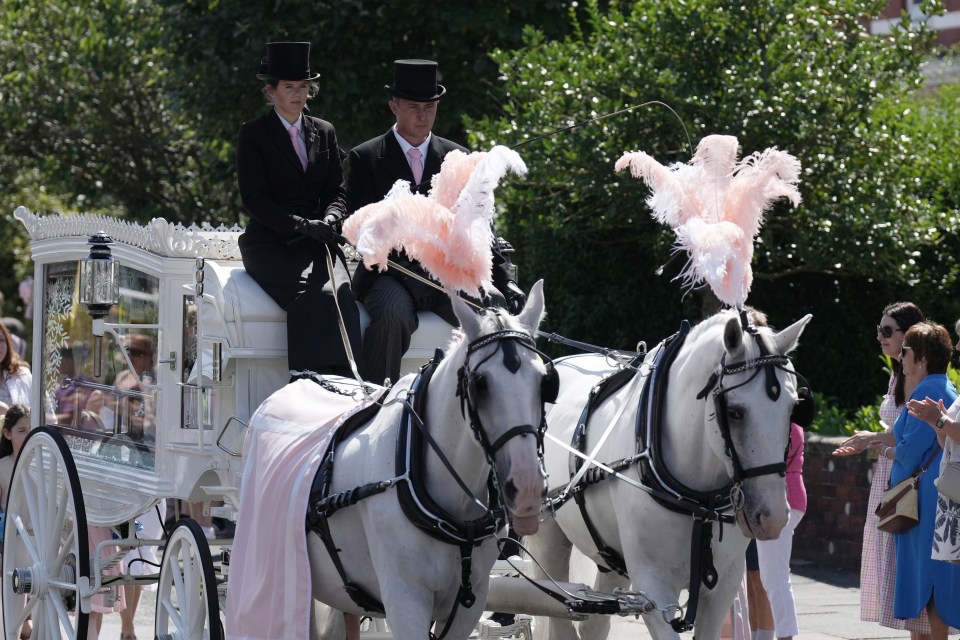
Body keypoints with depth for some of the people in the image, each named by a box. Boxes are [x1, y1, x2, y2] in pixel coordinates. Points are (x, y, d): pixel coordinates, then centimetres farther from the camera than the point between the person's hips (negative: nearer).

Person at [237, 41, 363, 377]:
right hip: (270, 242, -3)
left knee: (340, 293, -28)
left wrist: (329, 221, -8)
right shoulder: (252, 134, 4)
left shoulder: (324, 132, 18)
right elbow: (254, 199, -4)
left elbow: (336, 191, 16)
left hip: (317, 242, 3)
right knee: (310, 296, -32)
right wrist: (302, 225, -15)